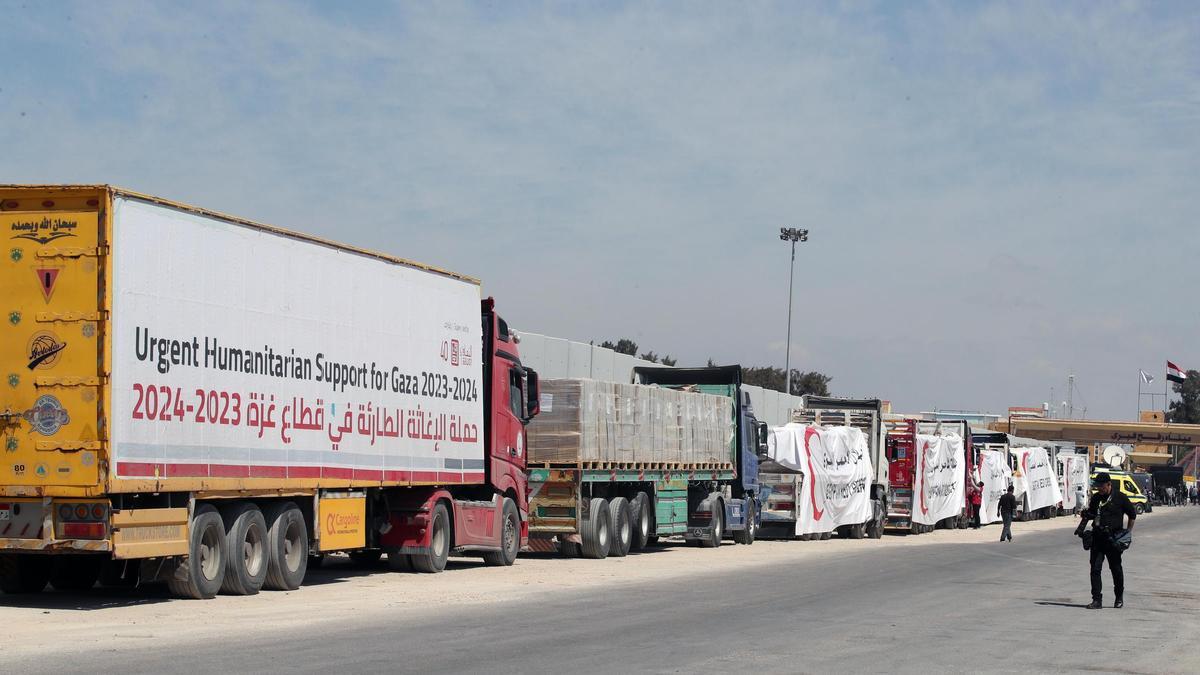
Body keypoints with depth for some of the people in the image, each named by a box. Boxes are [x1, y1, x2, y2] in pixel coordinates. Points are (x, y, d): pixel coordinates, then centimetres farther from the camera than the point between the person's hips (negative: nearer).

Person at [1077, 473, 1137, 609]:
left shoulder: (1120, 497, -1)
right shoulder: (1095, 498, 11)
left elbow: (1132, 515, 9)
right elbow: (1088, 514, 24)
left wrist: (1129, 531, 6)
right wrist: (1081, 527, 8)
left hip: (1113, 539, -4)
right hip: (1097, 538, 4)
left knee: (1116, 568, 6)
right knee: (1095, 568, -4)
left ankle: (1119, 598, 23)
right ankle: (1097, 599, -2)